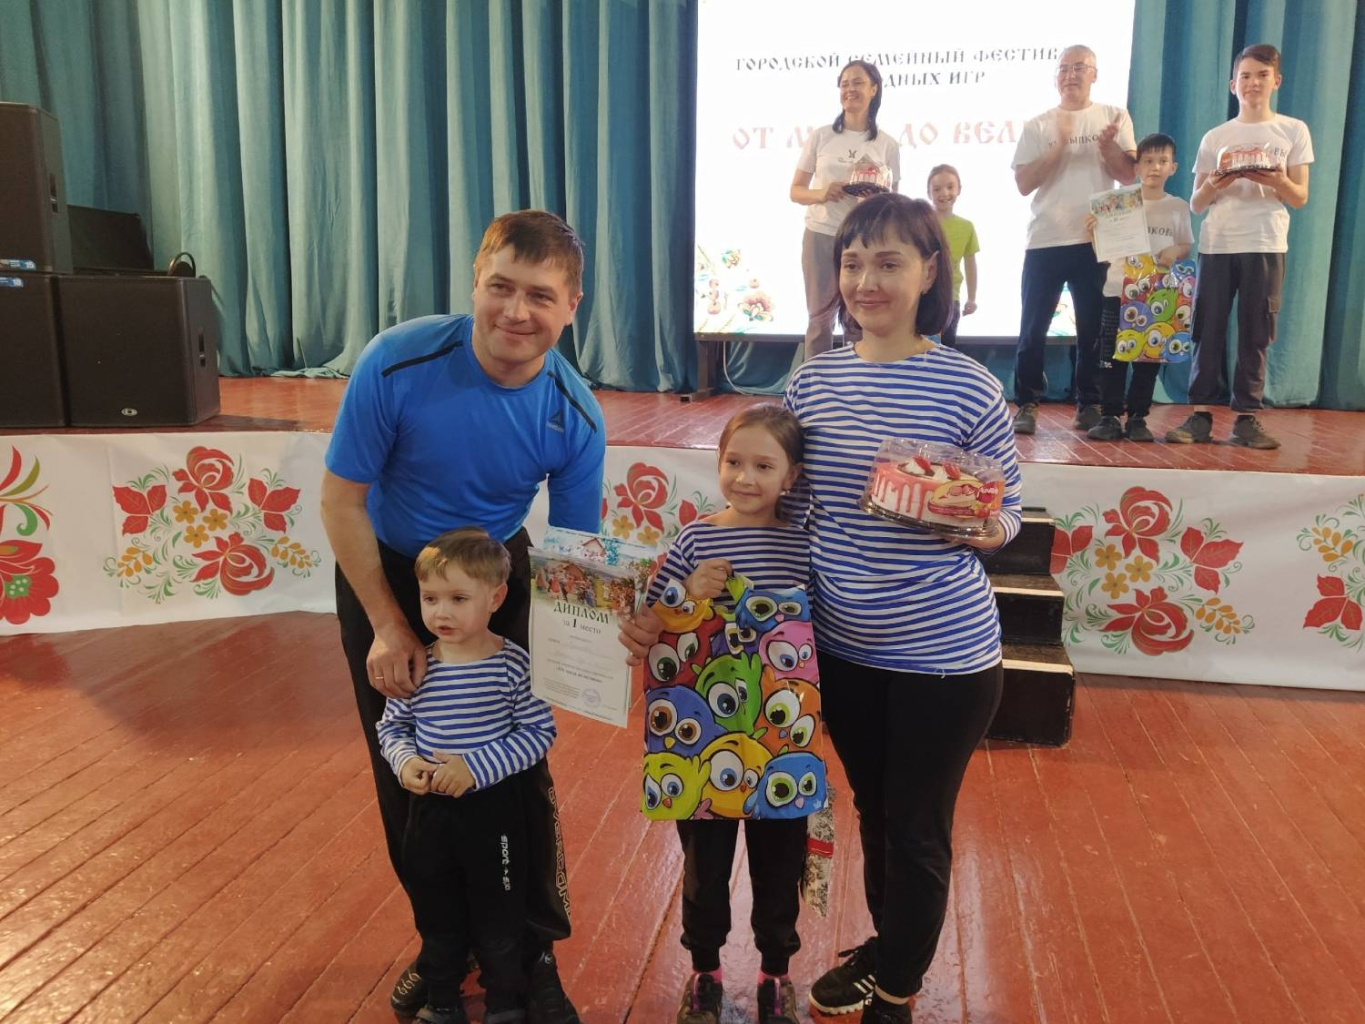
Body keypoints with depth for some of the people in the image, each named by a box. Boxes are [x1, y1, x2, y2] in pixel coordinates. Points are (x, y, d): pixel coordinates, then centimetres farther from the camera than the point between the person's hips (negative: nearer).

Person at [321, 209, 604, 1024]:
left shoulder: (577, 418, -21)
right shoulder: (398, 363, -27)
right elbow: (343, 502, -16)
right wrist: (390, 627, -15)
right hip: (385, 575, 0)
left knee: (520, 773, 0)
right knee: (407, 774, 10)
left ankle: (533, 952, 22)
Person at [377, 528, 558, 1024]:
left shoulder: (512, 663, -17)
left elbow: (539, 732, -15)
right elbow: (391, 726, 5)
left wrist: (477, 766, -24)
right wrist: (405, 761, -15)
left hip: (493, 810, -3)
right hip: (429, 810, 3)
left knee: (498, 921, 14)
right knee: (437, 918, 21)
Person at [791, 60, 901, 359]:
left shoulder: (887, 145, 4)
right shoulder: (820, 137, 3)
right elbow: (796, 191, 4)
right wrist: (821, 194, -17)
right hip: (821, 236, 0)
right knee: (820, 319, 3)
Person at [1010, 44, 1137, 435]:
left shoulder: (1114, 118, 9)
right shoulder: (1038, 125, 7)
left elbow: (1129, 176, 4)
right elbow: (1023, 184, -2)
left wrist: (1107, 145, -11)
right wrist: (1059, 146, -11)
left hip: (1096, 240, 0)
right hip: (1045, 241, 0)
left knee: (1093, 328, 5)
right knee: (1033, 329, -2)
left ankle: (1089, 403, 14)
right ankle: (1027, 404, 5)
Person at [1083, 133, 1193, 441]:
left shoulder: (1178, 207, 7)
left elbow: (1187, 247, 11)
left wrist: (1175, 251, -11)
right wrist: (1093, 232, -15)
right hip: (1118, 290, -1)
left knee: (1148, 359, 4)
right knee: (1111, 358, -1)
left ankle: (1137, 418, 11)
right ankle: (1109, 418, 5)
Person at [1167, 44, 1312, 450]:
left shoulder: (1293, 131, 9)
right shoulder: (1215, 137, 12)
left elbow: (1300, 198, 5)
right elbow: (1196, 203, 10)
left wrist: (1276, 181, -15)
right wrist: (1215, 186, -12)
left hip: (1265, 245, -1)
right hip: (1216, 244, 1)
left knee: (1255, 333, -2)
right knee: (1207, 329, -4)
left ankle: (1246, 417, 3)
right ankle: (1200, 415, -2)